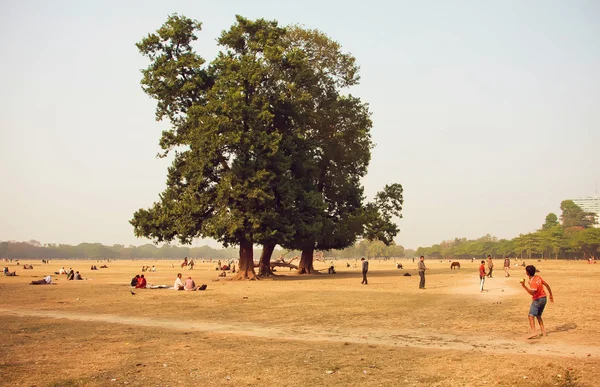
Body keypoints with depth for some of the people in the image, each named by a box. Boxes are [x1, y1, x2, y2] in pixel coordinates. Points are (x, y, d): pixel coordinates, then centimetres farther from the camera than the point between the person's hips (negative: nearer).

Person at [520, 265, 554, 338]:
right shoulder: (538, 277, 3)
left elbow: (532, 292, -35)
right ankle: (543, 331, 24)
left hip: (537, 300, -9)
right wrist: (551, 295, 21)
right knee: (538, 316, 22)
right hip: (544, 298, 9)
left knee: (531, 316, -14)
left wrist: (524, 286, -41)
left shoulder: (533, 282, -24)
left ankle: (534, 332, -28)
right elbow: (547, 285, 10)